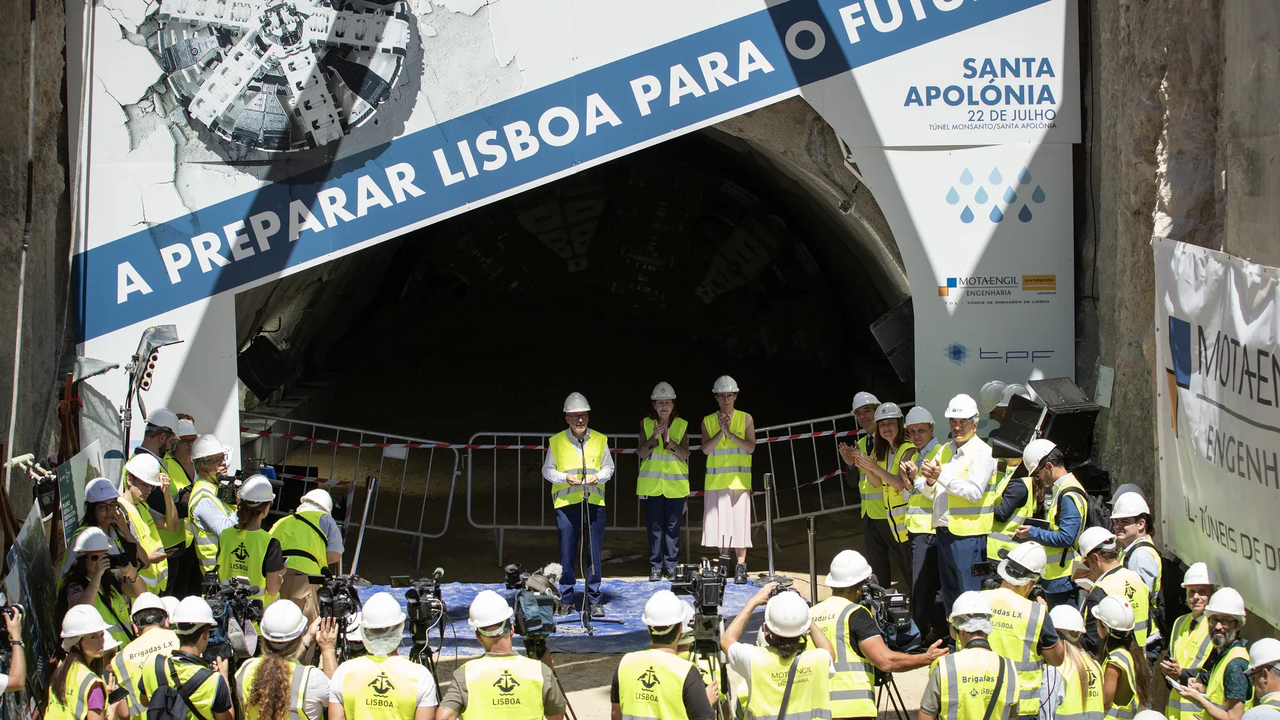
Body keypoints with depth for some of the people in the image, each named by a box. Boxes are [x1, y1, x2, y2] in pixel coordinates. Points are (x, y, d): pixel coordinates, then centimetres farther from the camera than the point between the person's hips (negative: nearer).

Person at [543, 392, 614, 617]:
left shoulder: (600, 440, 7)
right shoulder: (556, 442, 2)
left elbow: (609, 467, 15)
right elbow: (547, 471, 7)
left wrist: (599, 476, -6)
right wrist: (565, 478, -10)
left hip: (594, 503, 1)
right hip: (566, 503, -1)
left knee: (594, 553, 3)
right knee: (567, 554, 1)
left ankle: (594, 600, 11)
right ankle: (566, 600, 10)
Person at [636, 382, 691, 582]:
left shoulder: (682, 425, 4)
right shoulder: (646, 424, 4)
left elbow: (685, 455, -5)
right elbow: (642, 454, -4)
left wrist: (669, 440, -22)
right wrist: (654, 437, -21)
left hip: (675, 484, 0)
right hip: (651, 483, 0)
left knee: (673, 527, 2)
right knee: (654, 526, 0)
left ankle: (672, 566, 10)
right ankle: (655, 567, 6)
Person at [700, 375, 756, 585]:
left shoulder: (745, 419, 4)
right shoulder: (708, 421, 8)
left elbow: (751, 447, -7)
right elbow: (705, 449, -4)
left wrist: (730, 434, -18)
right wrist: (721, 432, -16)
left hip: (739, 479, -2)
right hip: (716, 480, 2)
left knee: (739, 521, -6)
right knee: (719, 522, 2)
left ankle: (740, 567, -4)